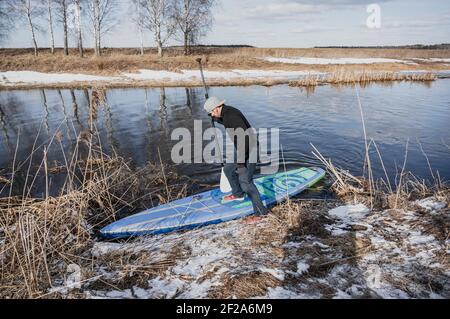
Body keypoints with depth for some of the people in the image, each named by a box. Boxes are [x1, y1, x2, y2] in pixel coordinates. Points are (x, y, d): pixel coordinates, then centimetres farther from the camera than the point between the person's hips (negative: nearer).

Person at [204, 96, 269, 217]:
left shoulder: (231, 115, -23)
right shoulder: (227, 113, 8)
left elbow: (244, 137, -30)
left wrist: (241, 162, -28)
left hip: (249, 151, -11)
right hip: (243, 150, 11)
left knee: (245, 181, -13)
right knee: (228, 169, 22)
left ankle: (261, 212, -6)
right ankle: (238, 194, 42)